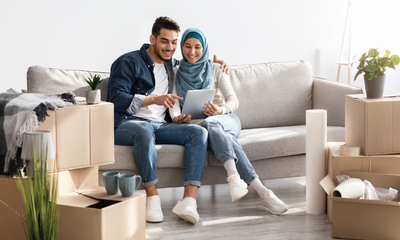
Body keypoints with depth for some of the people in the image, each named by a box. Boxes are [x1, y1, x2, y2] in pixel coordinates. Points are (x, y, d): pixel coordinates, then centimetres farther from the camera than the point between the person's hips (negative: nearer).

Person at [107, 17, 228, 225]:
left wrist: (212, 61, 24)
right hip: (126, 125, -5)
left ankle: (189, 200, -36)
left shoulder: (170, 65, 23)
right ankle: (152, 198, -35)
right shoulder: (128, 62, 2)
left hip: (159, 125, 6)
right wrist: (154, 99, -22)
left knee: (198, 132, -22)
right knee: (144, 130, -42)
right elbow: (116, 99, -11)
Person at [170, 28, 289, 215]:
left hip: (226, 119, 1)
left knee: (211, 124, -38)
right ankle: (262, 192, -52)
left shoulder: (215, 70, 12)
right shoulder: (176, 74, 15)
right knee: (216, 131, -37)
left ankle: (233, 177, -59)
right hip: (196, 124, 0)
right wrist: (177, 118, -22)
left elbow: (233, 100, 1)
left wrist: (221, 110, -23)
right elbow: (174, 103, 3)